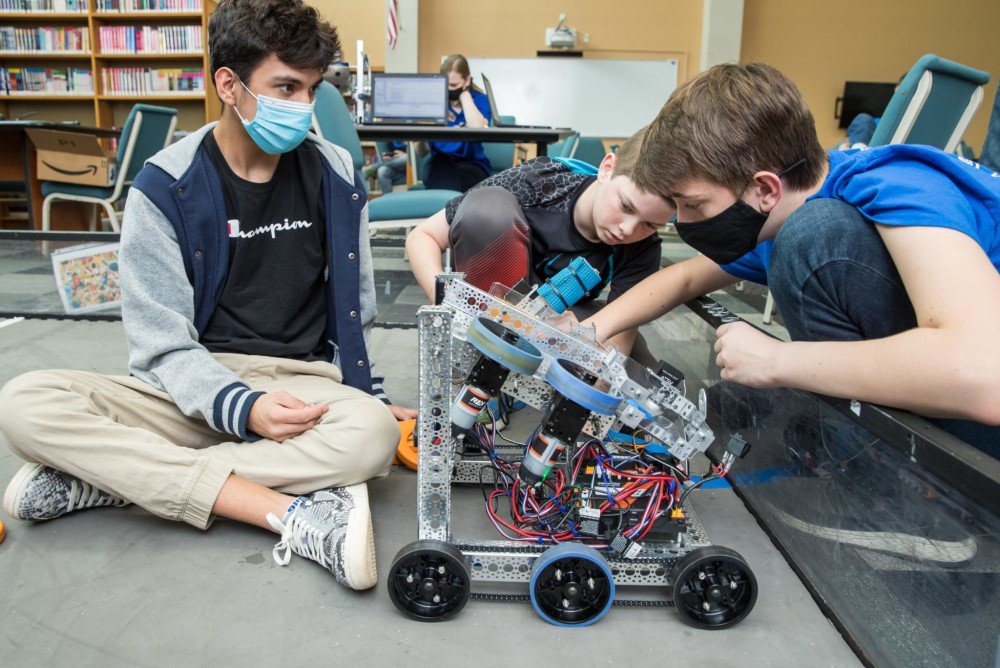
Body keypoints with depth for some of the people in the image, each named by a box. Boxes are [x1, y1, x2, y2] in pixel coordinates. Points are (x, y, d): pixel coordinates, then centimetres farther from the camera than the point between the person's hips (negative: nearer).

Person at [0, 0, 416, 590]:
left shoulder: (336, 176, 3)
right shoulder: (165, 187, -4)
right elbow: (162, 342, -8)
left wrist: (368, 395, 6)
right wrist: (240, 406, -25)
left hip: (304, 384, 1)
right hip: (192, 390, 0)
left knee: (374, 432, -34)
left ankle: (104, 478, -22)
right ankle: (291, 513, -33)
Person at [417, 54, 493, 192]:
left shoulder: (480, 99, 3)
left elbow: (477, 129, -22)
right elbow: (423, 152, 5)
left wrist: (464, 93, -10)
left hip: (472, 164, -1)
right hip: (440, 164, 2)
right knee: (441, 166, -33)